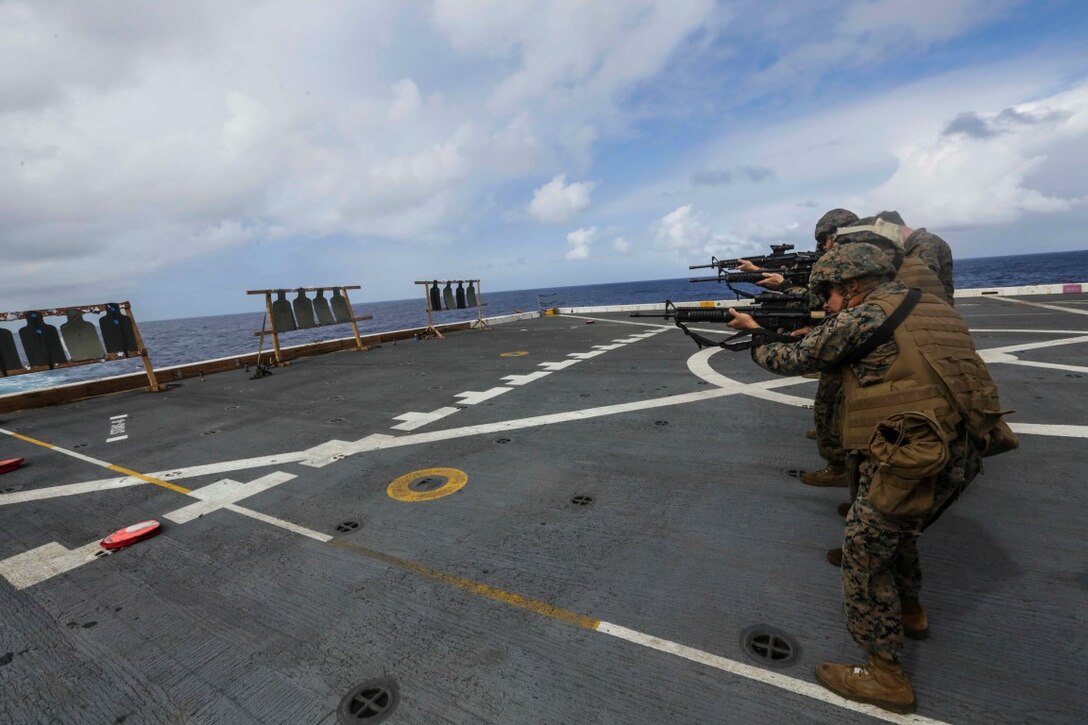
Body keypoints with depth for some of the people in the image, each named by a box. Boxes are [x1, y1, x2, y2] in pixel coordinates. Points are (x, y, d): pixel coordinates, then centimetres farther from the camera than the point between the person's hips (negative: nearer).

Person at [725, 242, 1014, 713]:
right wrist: (824, 334, 19)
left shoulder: (863, 316, -11)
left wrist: (753, 332, 12)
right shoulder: (928, 306, 14)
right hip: (962, 455, 9)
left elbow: (791, 361, -4)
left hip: (915, 463, -9)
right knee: (897, 529, 31)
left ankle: (886, 676, 21)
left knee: (864, 559, 7)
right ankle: (909, 611, 53)